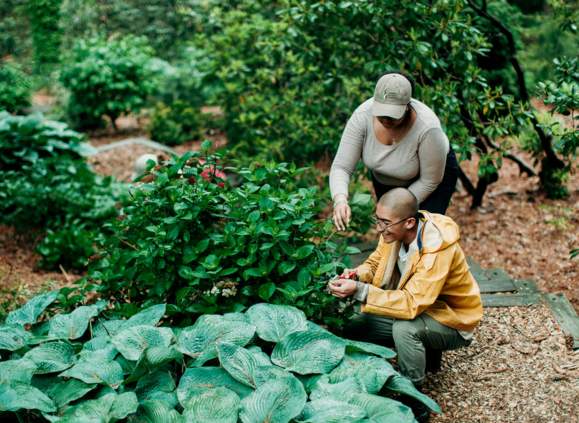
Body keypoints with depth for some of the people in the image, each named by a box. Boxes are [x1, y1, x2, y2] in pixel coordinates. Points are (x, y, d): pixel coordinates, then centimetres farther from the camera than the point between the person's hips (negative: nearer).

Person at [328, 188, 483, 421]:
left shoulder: (437, 248, -35)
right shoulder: (395, 230, -14)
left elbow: (412, 304, -39)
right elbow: (376, 262, 2)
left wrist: (359, 291, -42)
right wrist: (357, 274, -20)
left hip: (452, 323, -7)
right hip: (417, 308, 7)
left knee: (404, 328, -36)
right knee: (353, 329, -3)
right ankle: (423, 352, 15)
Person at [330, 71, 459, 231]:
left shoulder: (428, 127, -38)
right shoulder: (362, 116, -31)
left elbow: (429, 181, -24)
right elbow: (341, 167, -29)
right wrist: (340, 200, -47)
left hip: (434, 172, -3)